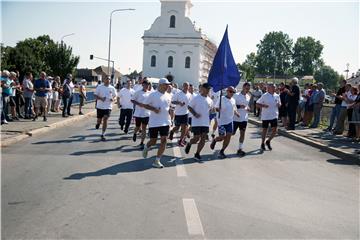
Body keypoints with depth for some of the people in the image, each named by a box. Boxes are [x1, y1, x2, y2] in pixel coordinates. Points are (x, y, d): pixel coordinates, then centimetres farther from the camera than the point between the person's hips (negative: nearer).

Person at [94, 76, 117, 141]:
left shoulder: (112, 88, 3)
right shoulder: (99, 87, -1)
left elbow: (115, 96, 11)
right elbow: (95, 96, -2)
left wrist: (113, 99, -12)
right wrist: (101, 98, -21)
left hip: (108, 107, 0)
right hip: (100, 106, 0)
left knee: (105, 120, -10)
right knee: (99, 120, 7)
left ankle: (103, 135, -1)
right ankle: (98, 123, 46)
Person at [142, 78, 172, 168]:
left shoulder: (168, 96, 8)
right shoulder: (153, 95, -7)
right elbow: (145, 105, -4)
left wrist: (170, 110, 0)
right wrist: (154, 109, -20)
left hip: (166, 122, 4)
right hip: (154, 122, -4)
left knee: (164, 140, -5)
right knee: (153, 141, 5)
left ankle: (157, 161, 4)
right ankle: (146, 147, 42)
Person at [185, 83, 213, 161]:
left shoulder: (210, 100, 8)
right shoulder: (196, 98, -8)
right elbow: (189, 107, -3)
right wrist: (195, 114, -17)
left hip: (205, 123, 5)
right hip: (196, 122, -5)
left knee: (203, 139, 3)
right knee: (196, 138, -6)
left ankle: (197, 154, 16)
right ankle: (189, 144, 28)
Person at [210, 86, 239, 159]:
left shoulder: (233, 100, 9)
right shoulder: (221, 99, -10)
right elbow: (216, 108, -10)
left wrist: (237, 113, 2)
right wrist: (218, 109, -32)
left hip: (230, 121, 6)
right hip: (222, 121, -6)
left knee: (228, 137, 2)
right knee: (222, 137, -6)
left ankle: (222, 151, 17)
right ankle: (214, 140, 29)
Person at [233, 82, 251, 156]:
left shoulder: (248, 96, 8)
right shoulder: (236, 95, -11)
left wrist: (248, 108, 1)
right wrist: (239, 106, -25)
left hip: (244, 118, 5)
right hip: (236, 118, -5)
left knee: (242, 133, 4)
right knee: (232, 133, 1)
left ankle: (240, 149, 11)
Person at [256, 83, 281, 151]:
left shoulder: (277, 96, 4)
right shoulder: (264, 96, -9)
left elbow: (279, 103, 17)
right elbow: (257, 103, -6)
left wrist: (279, 104, -6)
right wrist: (263, 106, -23)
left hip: (274, 116, 4)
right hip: (265, 116, -4)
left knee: (275, 130, -2)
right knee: (265, 130, 8)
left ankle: (268, 141, 22)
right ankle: (263, 144, 24)